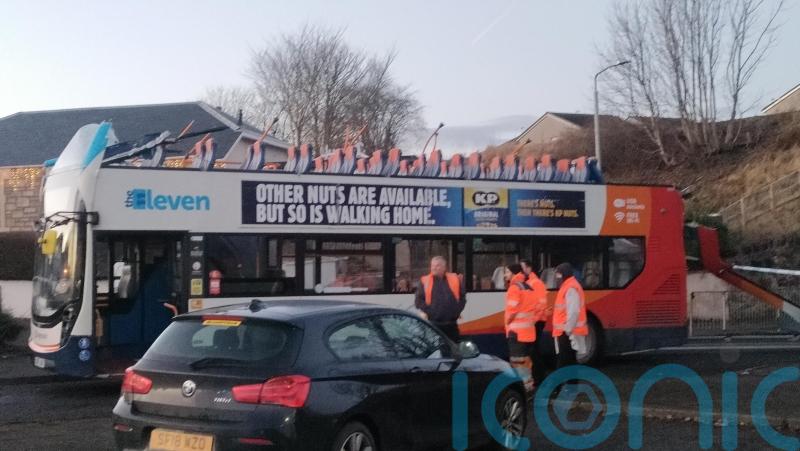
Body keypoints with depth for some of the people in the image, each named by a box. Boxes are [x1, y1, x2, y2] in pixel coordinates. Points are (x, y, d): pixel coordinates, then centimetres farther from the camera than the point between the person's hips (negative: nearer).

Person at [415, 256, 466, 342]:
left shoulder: (455, 279, 7)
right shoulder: (425, 281, 3)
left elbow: (462, 297, 9)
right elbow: (419, 300, 0)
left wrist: (458, 310, -2)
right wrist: (427, 311, -9)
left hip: (451, 324, 2)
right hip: (433, 323, -2)